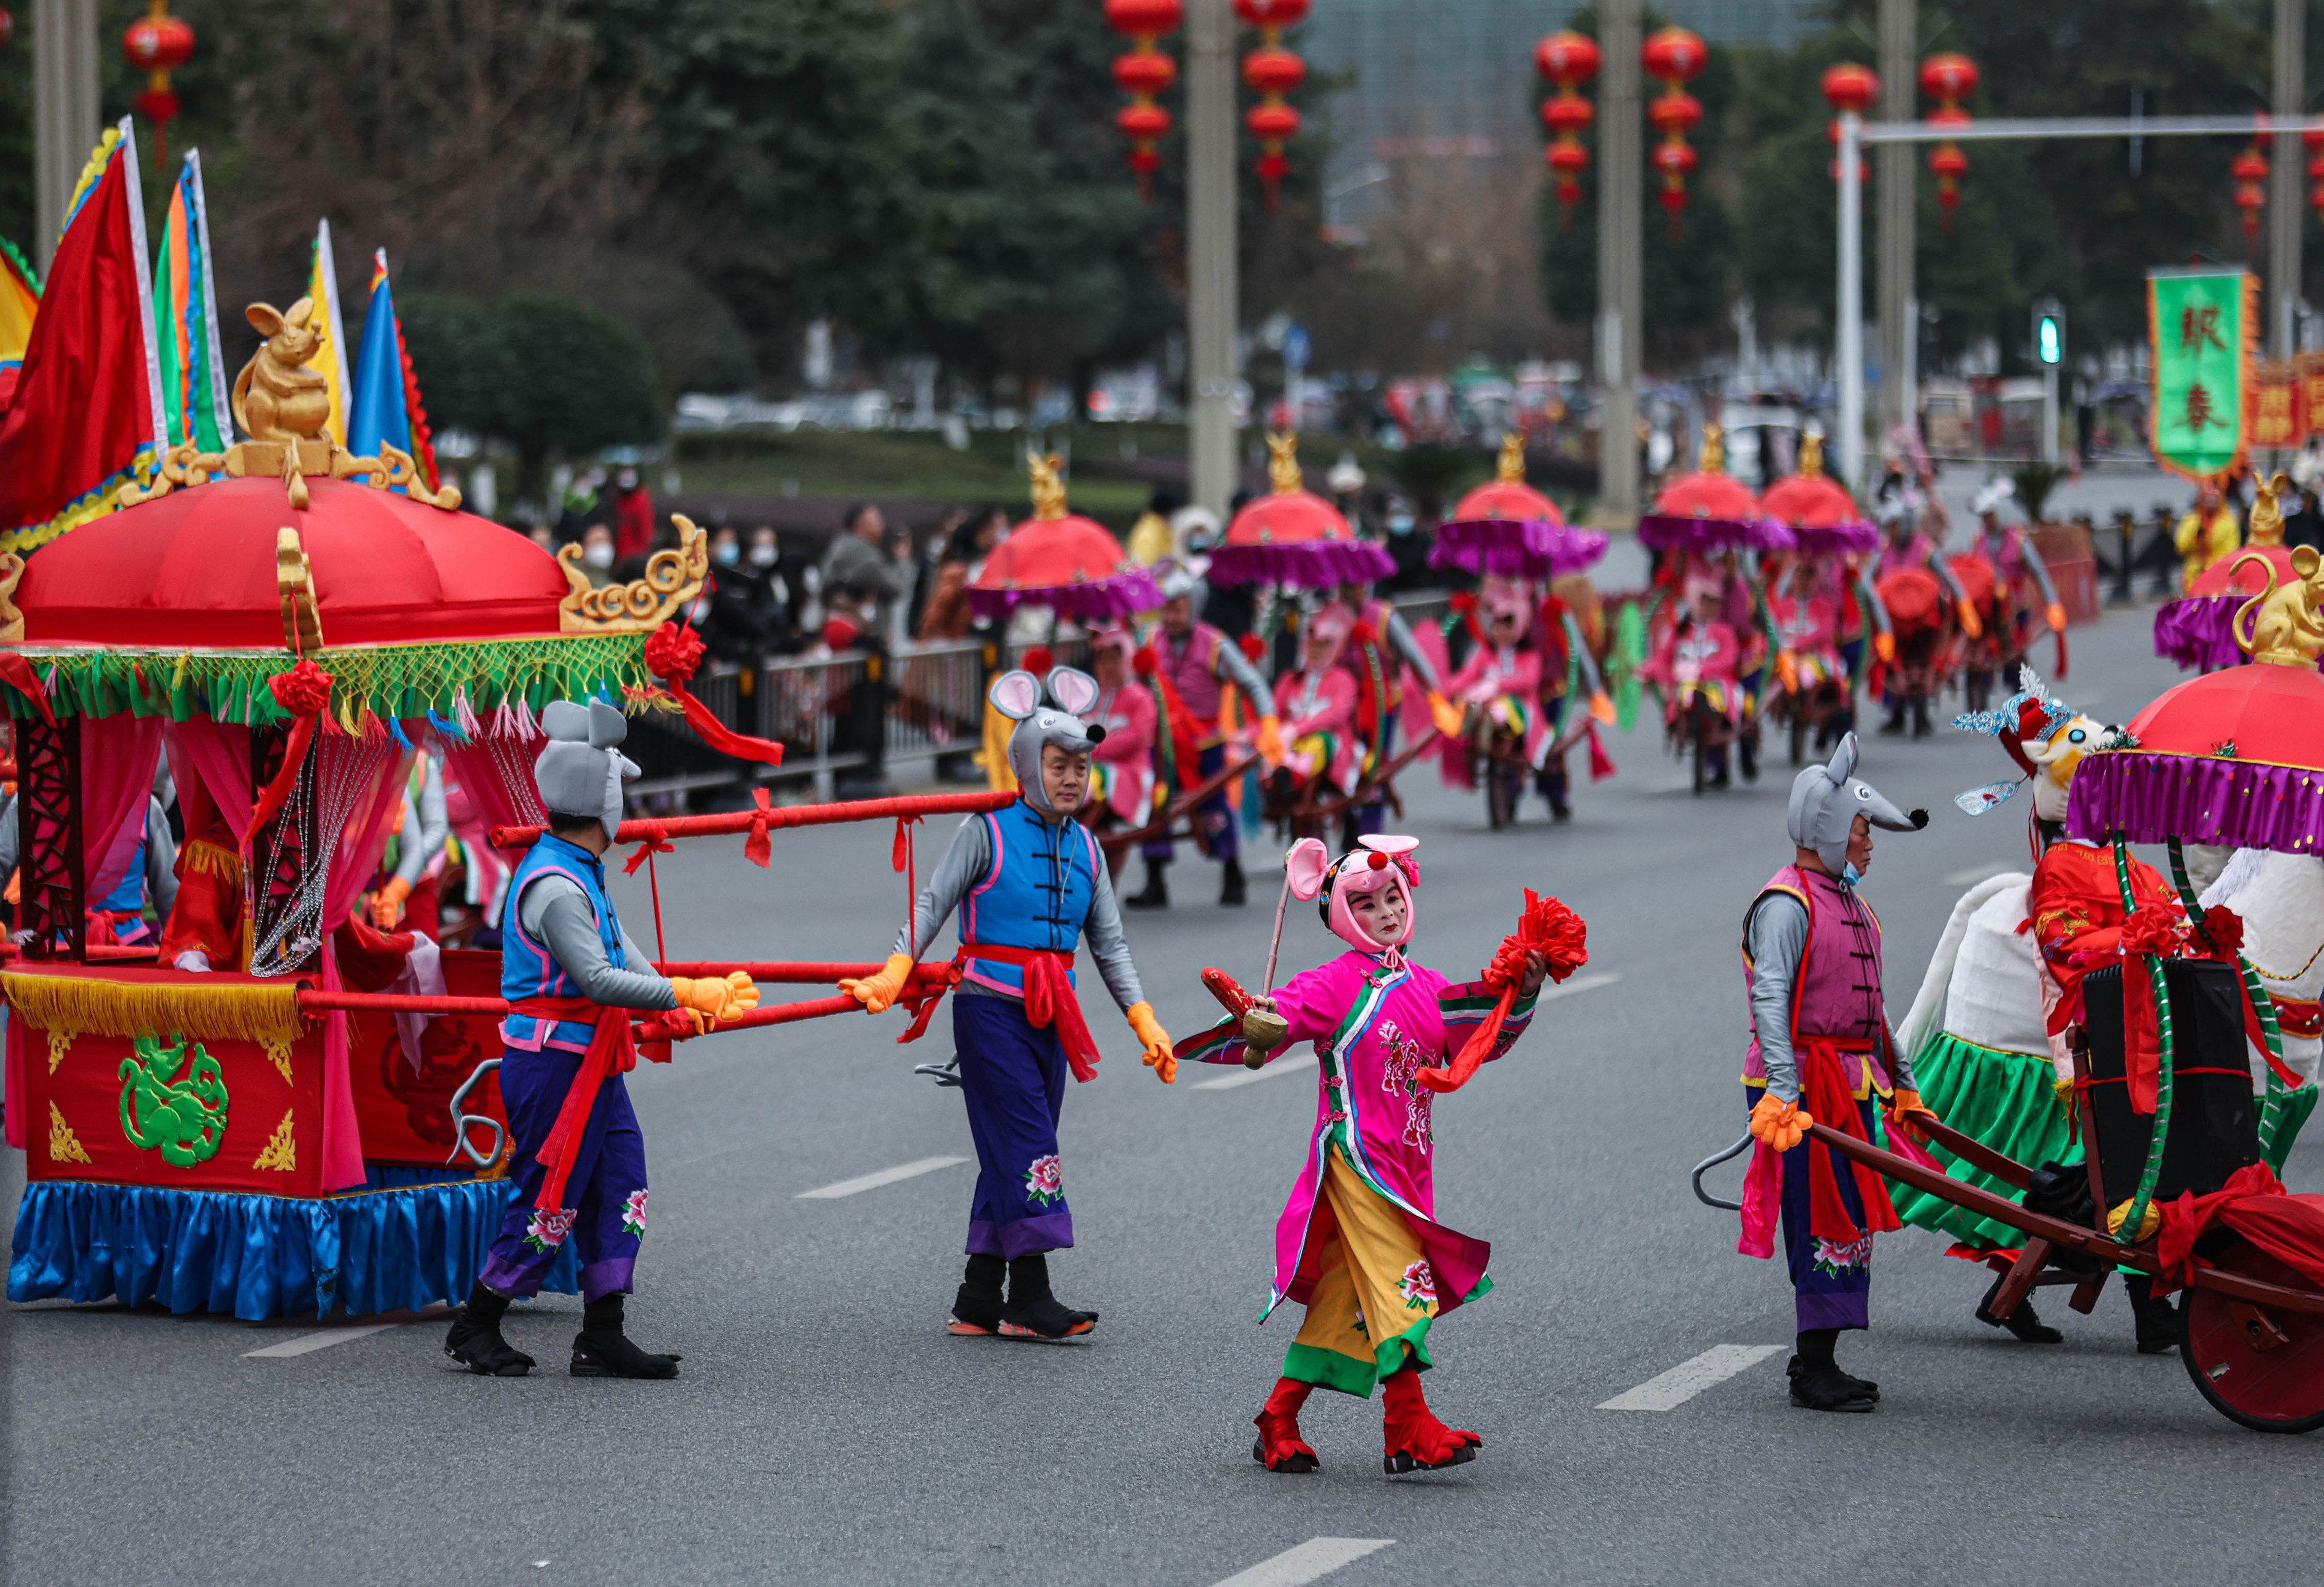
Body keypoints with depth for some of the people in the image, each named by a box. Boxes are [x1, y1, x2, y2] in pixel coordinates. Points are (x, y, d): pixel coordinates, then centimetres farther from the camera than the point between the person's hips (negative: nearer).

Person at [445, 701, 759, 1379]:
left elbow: (619, 948, 17)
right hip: (554, 1067, -10)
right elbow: (597, 980, -28)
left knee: (619, 1191, 7)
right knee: (548, 1203, -2)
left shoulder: (579, 871, 11)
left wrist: (674, 999, 5)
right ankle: (474, 1328, 13)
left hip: (592, 1066, 10)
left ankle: (602, 1339, 10)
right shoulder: (554, 886, -22)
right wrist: (687, 994, -29)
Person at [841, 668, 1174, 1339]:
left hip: (1051, 1018, 6)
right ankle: (1030, 1299, -10)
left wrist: (1145, 1024, 8)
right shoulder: (987, 831, -6)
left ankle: (979, 1302, 12)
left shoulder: (1085, 848, 12)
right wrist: (893, 977, -23)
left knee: (1010, 1156, 7)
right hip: (990, 1007, -6)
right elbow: (932, 905, -9)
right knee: (1027, 1142, -12)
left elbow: (1109, 944, 14)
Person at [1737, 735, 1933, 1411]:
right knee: (1827, 1223, -10)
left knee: (1851, 1221, 11)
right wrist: (1783, 1091, -33)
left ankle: (1818, 1361, 18)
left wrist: (1902, 1081, 28)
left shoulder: (1850, 903, 18)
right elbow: (1770, 1000, -23)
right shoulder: (1787, 904, -13)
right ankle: (1813, 1370, -6)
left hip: (1853, 1085, 9)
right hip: (1806, 1084, -9)